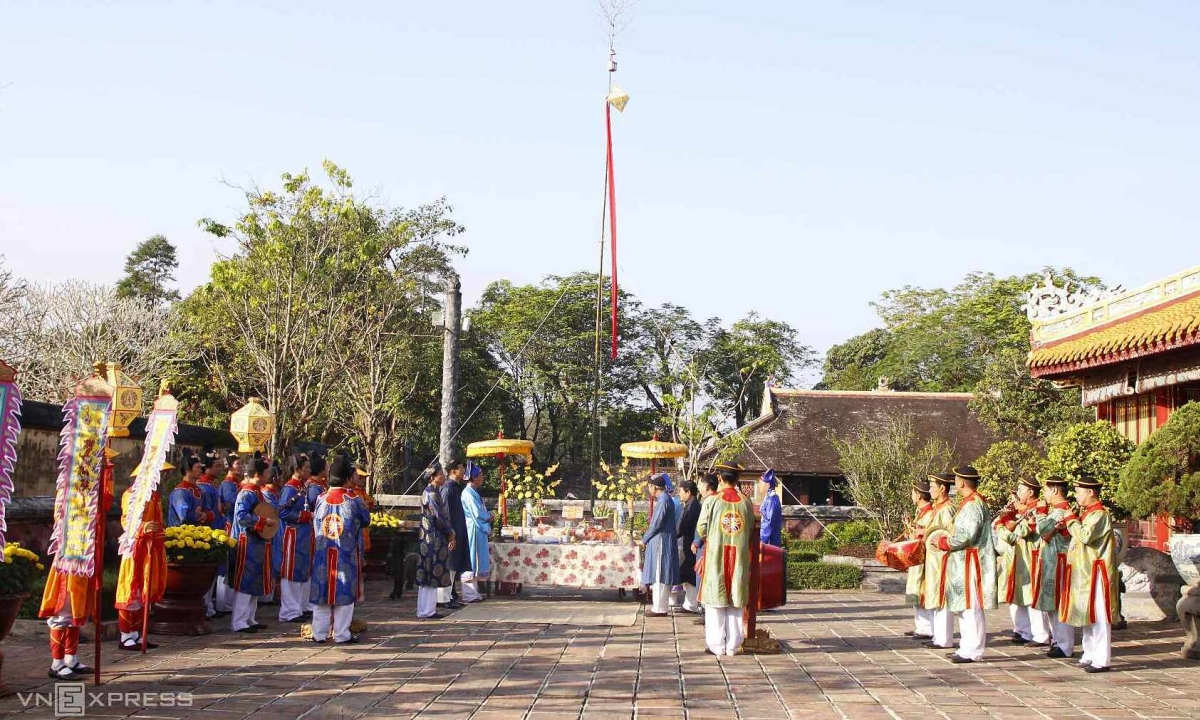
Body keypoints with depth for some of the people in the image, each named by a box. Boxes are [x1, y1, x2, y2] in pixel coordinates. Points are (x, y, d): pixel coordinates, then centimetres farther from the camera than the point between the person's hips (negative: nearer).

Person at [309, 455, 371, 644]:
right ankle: (341, 634, 6)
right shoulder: (353, 500, -10)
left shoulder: (320, 499, -1)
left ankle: (320, 633, 14)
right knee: (344, 593, 4)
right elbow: (366, 519, 4)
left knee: (322, 591, 10)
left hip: (322, 555, 3)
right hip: (346, 556, -3)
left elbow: (314, 521, 11)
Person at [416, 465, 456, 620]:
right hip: (433, 539, -10)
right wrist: (450, 534, -7)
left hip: (431, 539, 10)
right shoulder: (431, 494, -15)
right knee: (431, 576, -5)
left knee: (430, 576, 12)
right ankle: (426, 611, 0)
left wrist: (450, 533, 14)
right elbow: (438, 517, -17)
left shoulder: (433, 492, 15)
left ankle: (428, 610, 17)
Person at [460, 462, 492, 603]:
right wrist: (489, 516, -3)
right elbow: (477, 514, -20)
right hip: (473, 530, -10)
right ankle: (469, 595, -2)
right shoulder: (469, 493, -16)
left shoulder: (474, 492, 15)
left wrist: (487, 516, -1)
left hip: (478, 531, 10)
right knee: (471, 562, -6)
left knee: (476, 562, 13)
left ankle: (474, 592, 19)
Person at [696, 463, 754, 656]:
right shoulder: (746, 502, -1)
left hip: (716, 555, -2)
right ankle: (733, 645, 9)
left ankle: (716, 645, 5)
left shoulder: (711, 501, -9)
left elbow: (701, 528, -5)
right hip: (739, 556, 2)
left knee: (715, 599, 4)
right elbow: (751, 529, 5)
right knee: (736, 601, 8)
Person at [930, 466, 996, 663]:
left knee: (971, 607, -6)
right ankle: (968, 647, 20)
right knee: (965, 607, 14)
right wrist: (946, 540, 11)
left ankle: (973, 651, -2)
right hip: (965, 562, 11)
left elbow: (967, 535, -23)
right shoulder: (971, 502, 16)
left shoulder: (973, 505, -17)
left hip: (971, 563, -11)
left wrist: (943, 542, -12)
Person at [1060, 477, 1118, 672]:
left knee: (1098, 616, -7)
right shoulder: (1087, 513, 15)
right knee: (1088, 614, 14)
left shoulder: (1099, 514, -15)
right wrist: (1068, 526, 5)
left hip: (1096, 573, -10)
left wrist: (1071, 520, -14)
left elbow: (1086, 536, -27)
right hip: (1084, 572, 10)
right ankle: (1090, 655, 21)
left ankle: (1102, 660, -4)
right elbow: (1081, 535, 22)